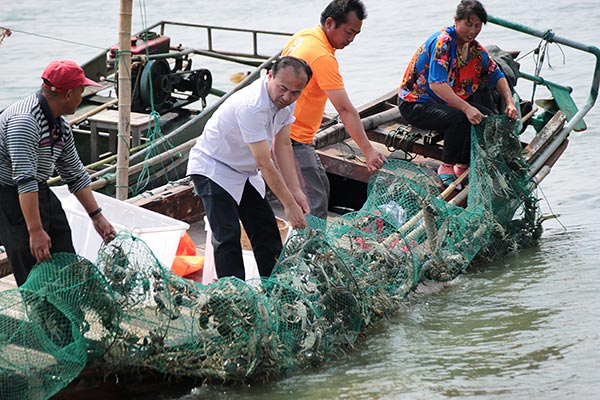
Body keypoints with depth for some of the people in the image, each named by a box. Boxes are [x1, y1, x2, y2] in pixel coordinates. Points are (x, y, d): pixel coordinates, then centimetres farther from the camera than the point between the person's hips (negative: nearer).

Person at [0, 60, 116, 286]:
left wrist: (97, 217, 16)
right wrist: (35, 231, -35)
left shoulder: (60, 125, 8)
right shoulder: (24, 120, -24)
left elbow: (75, 174, 18)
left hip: (41, 194, 10)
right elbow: (25, 179, -31)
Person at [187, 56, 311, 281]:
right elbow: (264, 163, -32)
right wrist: (290, 205, -28)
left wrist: (296, 192, -12)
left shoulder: (286, 102, -8)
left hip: (245, 172, 9)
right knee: (227, 237, -18)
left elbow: (282, 147, -3)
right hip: (213, 169, -9)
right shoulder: (252, 106, -35)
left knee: (267, 232, 8)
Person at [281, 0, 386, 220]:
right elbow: (345, 110, -26)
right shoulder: (323, 58, -22)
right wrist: (368, 150, -26)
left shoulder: (302, 36, 7)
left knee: (321, 188, 19)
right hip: (292, 139, -11)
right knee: (314, 204, -12)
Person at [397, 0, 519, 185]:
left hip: (450, 101, 8)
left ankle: (463, 166, 3)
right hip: (416, 104, -8)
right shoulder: (442, 42, -23)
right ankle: (446, 168, -16)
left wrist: (509, 103, -6)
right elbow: (437, 85, -33)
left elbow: (497, 76, 12)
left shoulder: (475, 49, 4)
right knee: (459, 118, -33)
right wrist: (466, 108, -42)